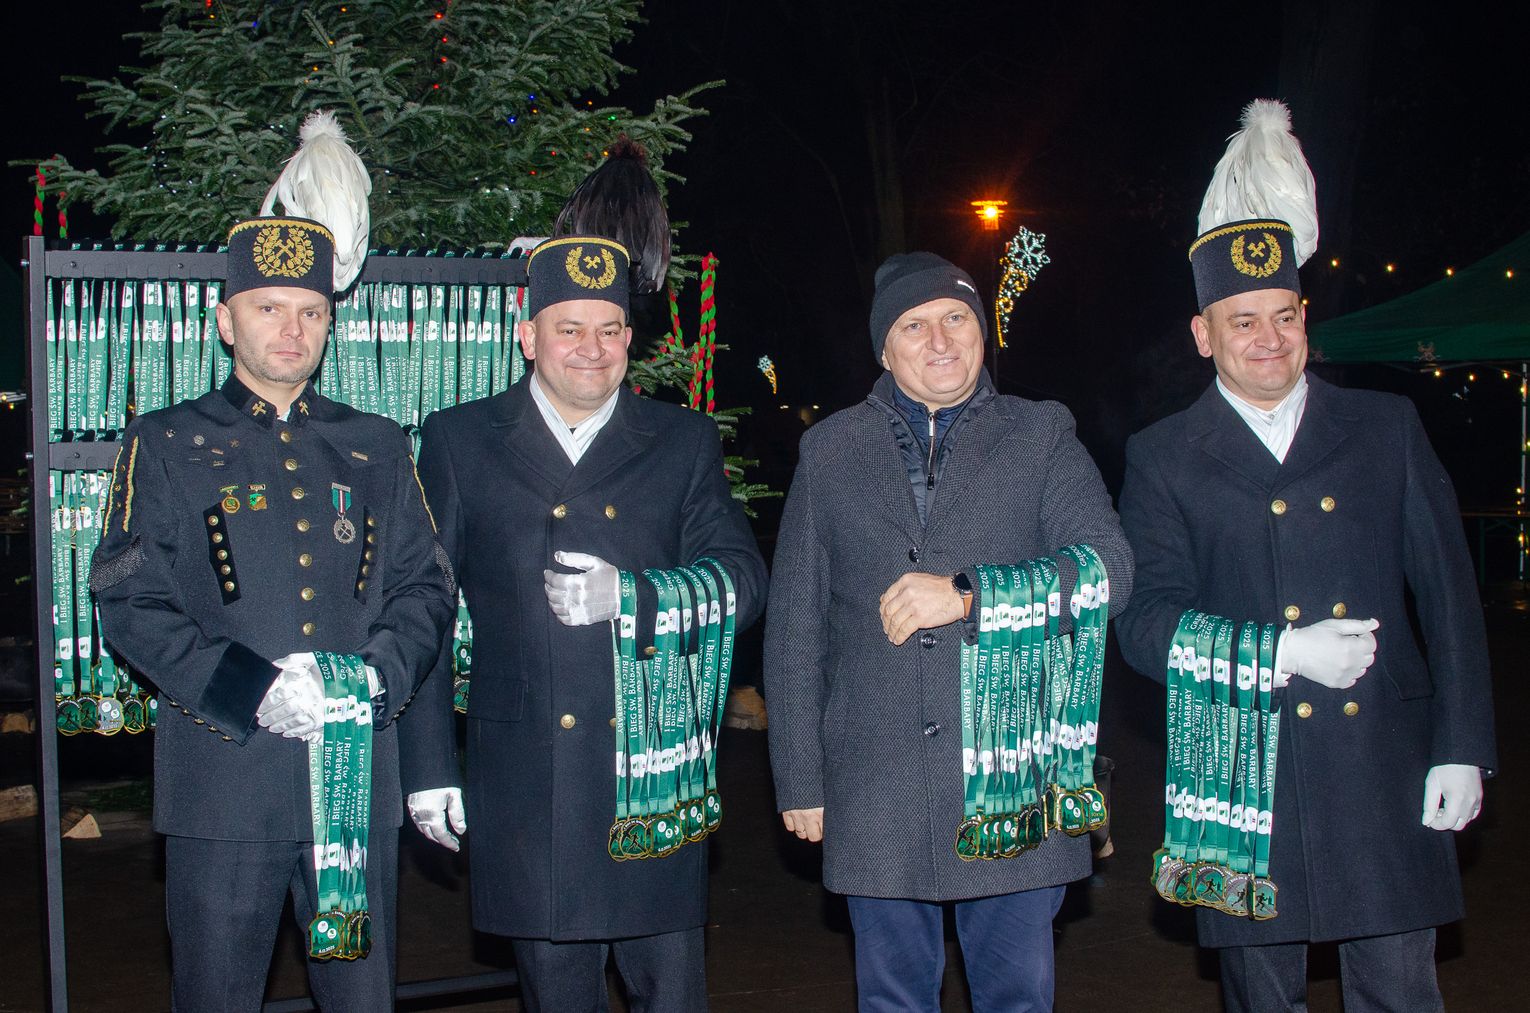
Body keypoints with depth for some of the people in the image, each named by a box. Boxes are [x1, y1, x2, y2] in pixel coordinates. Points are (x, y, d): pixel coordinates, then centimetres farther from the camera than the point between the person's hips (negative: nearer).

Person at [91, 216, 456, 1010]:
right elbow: (130, 605, -3)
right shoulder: (165, 445, 5)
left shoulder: (376, 447, 14)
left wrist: (376, 675, -10)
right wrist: (254, 691, -16)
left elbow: (426, 587, 11)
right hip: (224, 781, -2)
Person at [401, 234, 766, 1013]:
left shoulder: (684, 442, 8)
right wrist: (428, 766, 0)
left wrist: (627, 593, -19)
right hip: (524, 781, 0)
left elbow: (740, 576, -1)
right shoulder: (461, 440, 5)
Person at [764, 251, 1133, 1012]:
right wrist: (799, 778, 5)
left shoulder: (1042, 436, 6)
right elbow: (794, 627, 9)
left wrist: (967, 594, -18)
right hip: (875, 794, 1)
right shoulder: (831, 450, 9)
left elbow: (1109, 569, -7)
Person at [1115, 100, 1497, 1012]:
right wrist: (1281, 653, -16)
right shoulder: (1164, 458, 4)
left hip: (1386, 769, 1)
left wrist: (1462, 749, 1)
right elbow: (1146, 621, -5)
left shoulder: (1386, 428, 9)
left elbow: (1448, 591, 7)